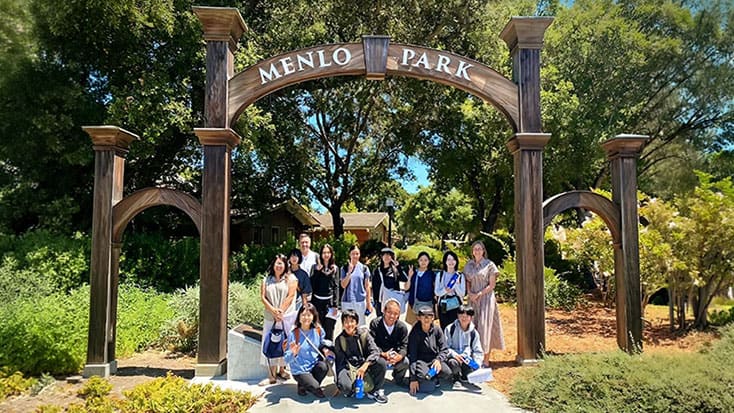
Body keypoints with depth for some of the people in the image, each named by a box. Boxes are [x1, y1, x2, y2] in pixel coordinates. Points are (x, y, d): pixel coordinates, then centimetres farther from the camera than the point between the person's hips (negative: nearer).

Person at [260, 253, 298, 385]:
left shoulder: (290, 278, 4)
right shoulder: (267, 280, 13)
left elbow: (290, 296, -4)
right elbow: (263, 297, 3)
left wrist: (280, 311, -12)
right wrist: (273, 310, -11)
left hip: (287, 316, -2)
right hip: (270, 317, 2)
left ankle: (282, 370, 15)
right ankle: (272, 375, 2)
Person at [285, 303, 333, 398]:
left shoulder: (318, 331, -6)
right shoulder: (293, 334, -16)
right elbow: (287, 360, -16)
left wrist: (324, 350, -8)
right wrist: (293, 353, -37)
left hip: (315, 365, 5)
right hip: (300, 370, -4)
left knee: (324, 367, -30)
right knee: (319, 392, -22)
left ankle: (307, 384, 0)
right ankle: (302, 385, 10)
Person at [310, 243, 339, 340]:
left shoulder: (335, 268, 6)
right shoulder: (316, 267, 5)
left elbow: (336, 287, 4)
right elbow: (312, 284, -3)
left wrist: (335, 305, -2)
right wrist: (317, 270, -12)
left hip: (329, 300, 0)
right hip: (317, 300, 0)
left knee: (329, 328, -1)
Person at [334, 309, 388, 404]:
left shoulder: (364, 334, 0)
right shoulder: (339, 340, 2)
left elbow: (375, 351, -13)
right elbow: (340, 361, 2)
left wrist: (365, 365, -31)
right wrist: (338, 381, -10)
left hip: (364, 366, 2)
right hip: (348, 368, -2)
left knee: (381, 362, -27)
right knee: (345, 386, -34)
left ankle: (375, 391, -4)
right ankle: (351, 389, 6)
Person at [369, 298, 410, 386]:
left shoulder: (402, 326, -6)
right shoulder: (375, 324, -13)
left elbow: (404, 345, -7)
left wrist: (400, 356, -30)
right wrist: (383, 354, -32)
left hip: (395, 356, 3)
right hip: (379, 355, -3)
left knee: (405, 361, -24)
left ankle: (398, 379, 11)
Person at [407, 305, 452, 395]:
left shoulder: (437, 330, 0)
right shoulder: (415, 333, -10)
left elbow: (444, 350, 2)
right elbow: (412, 356, -12)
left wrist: (438, 359, -22)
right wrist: (413, 379, -17)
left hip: (434, 359, 3)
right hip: (421, 360, -3)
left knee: (447, 373, -27)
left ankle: (432, 377, 4)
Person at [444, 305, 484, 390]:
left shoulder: (473, 333, 7)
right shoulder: (450, 329, -2)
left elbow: (478, 351, 8)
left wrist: (477, 364, -11)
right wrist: (454, 354, -24)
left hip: (467, 360, 2)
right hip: (453, 357, -2)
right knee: (453, 362, -37)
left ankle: (462, 377, 11)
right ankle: (457, 379, -2)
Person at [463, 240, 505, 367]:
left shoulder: (489, 265, -3)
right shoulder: (468, 265, 9)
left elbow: (492, 285, -5)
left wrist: (479, 294, -12)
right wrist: (470, 293, -5)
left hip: (486, 298, -4)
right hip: (473, 299, 4)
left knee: (484, 326, -6)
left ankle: (486, 360, -2)